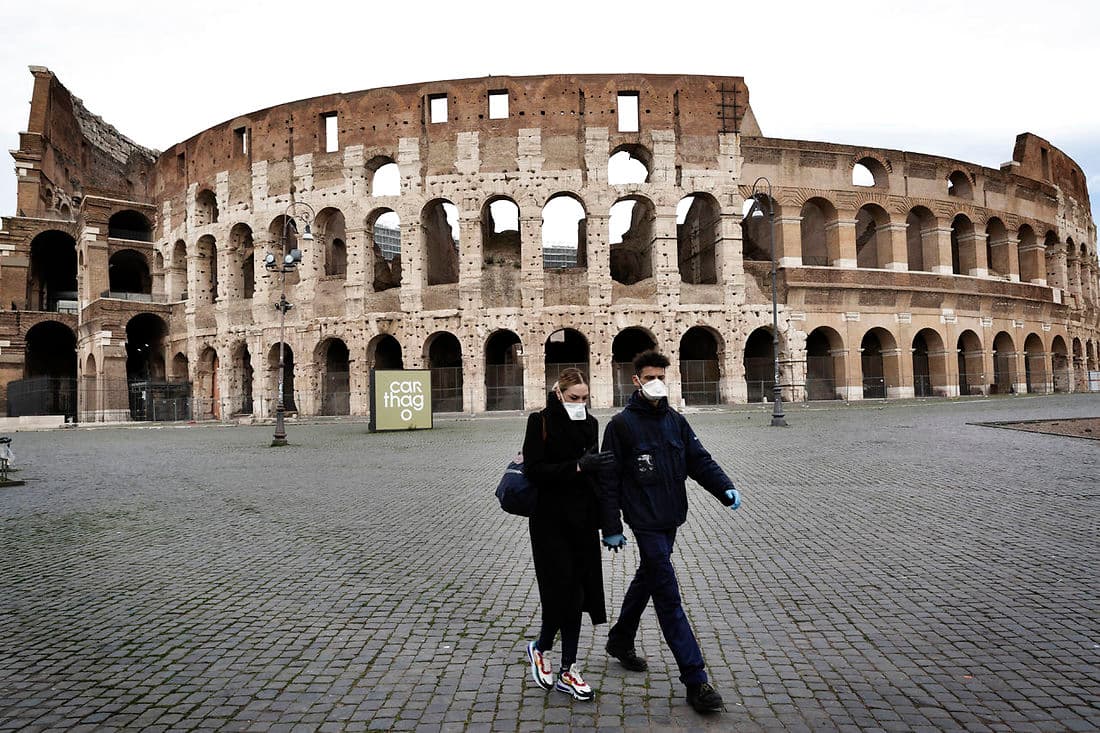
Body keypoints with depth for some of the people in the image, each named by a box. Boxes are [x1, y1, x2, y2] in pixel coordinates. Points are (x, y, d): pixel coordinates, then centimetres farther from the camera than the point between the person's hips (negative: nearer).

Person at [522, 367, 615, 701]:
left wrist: (601, 517, 11)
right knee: (563, 591, -5)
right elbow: (533, 470, -17)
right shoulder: (541, 422, -8)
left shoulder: (589, 423, 7)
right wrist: (577, 466, -26)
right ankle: (540, 648, 24)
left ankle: (568, 671, 19)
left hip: (582, 519, 5)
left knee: (578, 592, 7)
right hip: (551, 521, -5)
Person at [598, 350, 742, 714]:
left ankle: (620, 640, 43)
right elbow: (610, 480, -8)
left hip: (671, 519, 7)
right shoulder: (622, 424, -9)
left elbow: (699, 460, 5)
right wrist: (611, 528, -9)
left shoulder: (675, 421, 8)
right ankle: (695, 681, -3)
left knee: (647, 579, 21)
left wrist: (725, 488, -12)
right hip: (645, 521, -7)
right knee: (668, 595, -7)